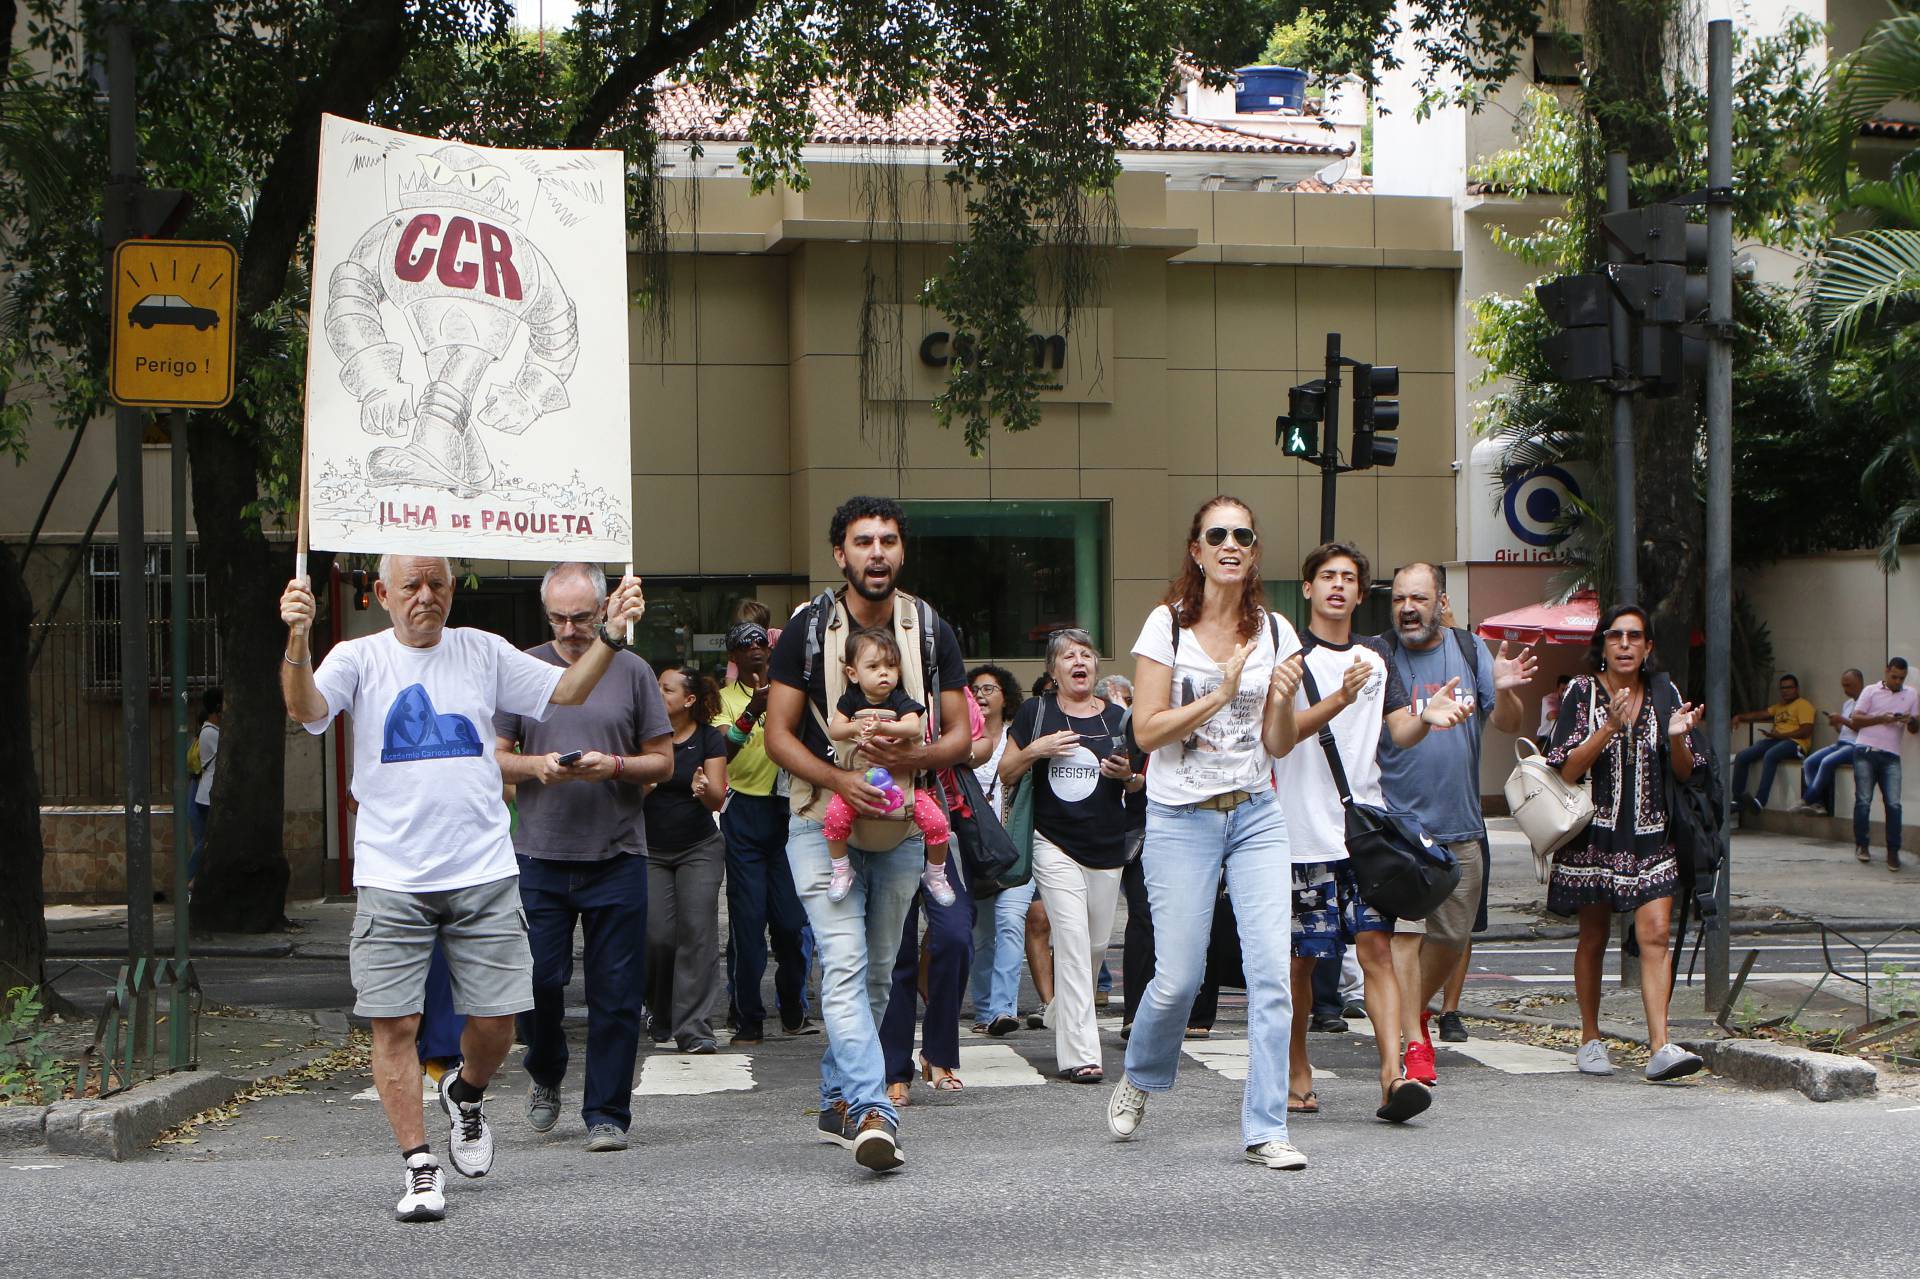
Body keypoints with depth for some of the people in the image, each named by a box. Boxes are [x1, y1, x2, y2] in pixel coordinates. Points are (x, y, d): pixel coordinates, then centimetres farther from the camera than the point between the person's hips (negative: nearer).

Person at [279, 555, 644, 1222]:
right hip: (390, 877, -2)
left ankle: (466, 1094, 35)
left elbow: (566, 691, 12)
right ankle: (421, 1168, 7)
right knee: (394, 1024, -4)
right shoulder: (359, 658, 4)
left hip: (484, 872, 2)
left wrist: (611, 635, -2)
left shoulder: (484, 652, 11)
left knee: (494, 1020, 3)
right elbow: (306, 708, -13)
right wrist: (298, 638, -31)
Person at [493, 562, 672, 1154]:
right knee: (539, 978, 1)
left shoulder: (632, 672, 6)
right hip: (539, 856, 0)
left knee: (615, 993, 1)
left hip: (617, 856, 0)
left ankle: (607, 1112, 12)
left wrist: (615, 766, -12)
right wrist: (536, 766, -13)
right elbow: (494, 758, 7)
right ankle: (545, 1074, 29)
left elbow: (663, 761, 7)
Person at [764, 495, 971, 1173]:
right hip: (823, 822, -3)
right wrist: (839, 780, -21)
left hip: (902, 829, 3)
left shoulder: (932, 631, 4)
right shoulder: (808, 628, -3)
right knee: (844, 962, -17)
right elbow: (778, 734, -5)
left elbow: (960, 734, 3)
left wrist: (916, 756, -19)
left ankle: (838, 1101, 26)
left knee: (876, 973, 11)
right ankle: (873, 1112, -25)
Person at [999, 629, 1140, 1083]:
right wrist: (1035, 750, -13)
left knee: (1097, 944, 10)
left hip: (1107, 847, 4)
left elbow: (1140, 785, 17)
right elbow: (1006, 775, 5)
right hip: (1055, 844, -4)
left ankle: (1061, 1015, 37)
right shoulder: (1035, 713, 3)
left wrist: (1128, 774, -6)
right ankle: (1078, 1053, -13)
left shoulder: (1117, 718, 9)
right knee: (1072, 939, -13)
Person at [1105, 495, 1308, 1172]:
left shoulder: (1275, 632, 5)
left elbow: (1279, 746, 7)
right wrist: (1220, 694, -17)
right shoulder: (1167, 625, -3)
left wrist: (1283, 700, -13)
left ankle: (1265, 1129, 2)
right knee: (1178, 978, -2)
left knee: (1271, 971, -8)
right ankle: (1139, 1079, 30)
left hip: (1256, 815, 3)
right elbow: (1146, 731, -7)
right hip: (1181, 818, -2)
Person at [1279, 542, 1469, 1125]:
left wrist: (1427, 716, -15)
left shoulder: (1376, 660, 15)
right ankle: (1296, 1072, 20)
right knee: (1300, 957, 5)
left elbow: (1400, 734, 7)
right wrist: (1340, 700, -28)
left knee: (1377, 946, -8)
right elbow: (1280, 730, -13)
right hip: (1305, 831, -3)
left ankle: (1393, 1076, -14)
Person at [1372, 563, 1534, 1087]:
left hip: (1461, 826, 4)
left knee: (1453, 936, 13)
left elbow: (1510, 725, 5)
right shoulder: (1377, 657, -3)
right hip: (1399, 822, -4)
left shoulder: (1471, 650, 7)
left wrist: (1503, 691, -16)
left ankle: (1414, 1010, 36)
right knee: (1403, 932, -14)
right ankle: (1414, 1044, -10)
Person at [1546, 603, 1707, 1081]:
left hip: (1650, 835, 2)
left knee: (1654, 935, -11)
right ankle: (1590, 1041, 21)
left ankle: (1660, 1046, -16)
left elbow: (1685, 773, 9)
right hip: (1596, 834, -1)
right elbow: (1566, 770, -9)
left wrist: (1677, 737, -11)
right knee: (1593, 940, 8)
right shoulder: (1583, 692, 0)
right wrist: (1611, 727, -19)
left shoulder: (1663, 693, 7)